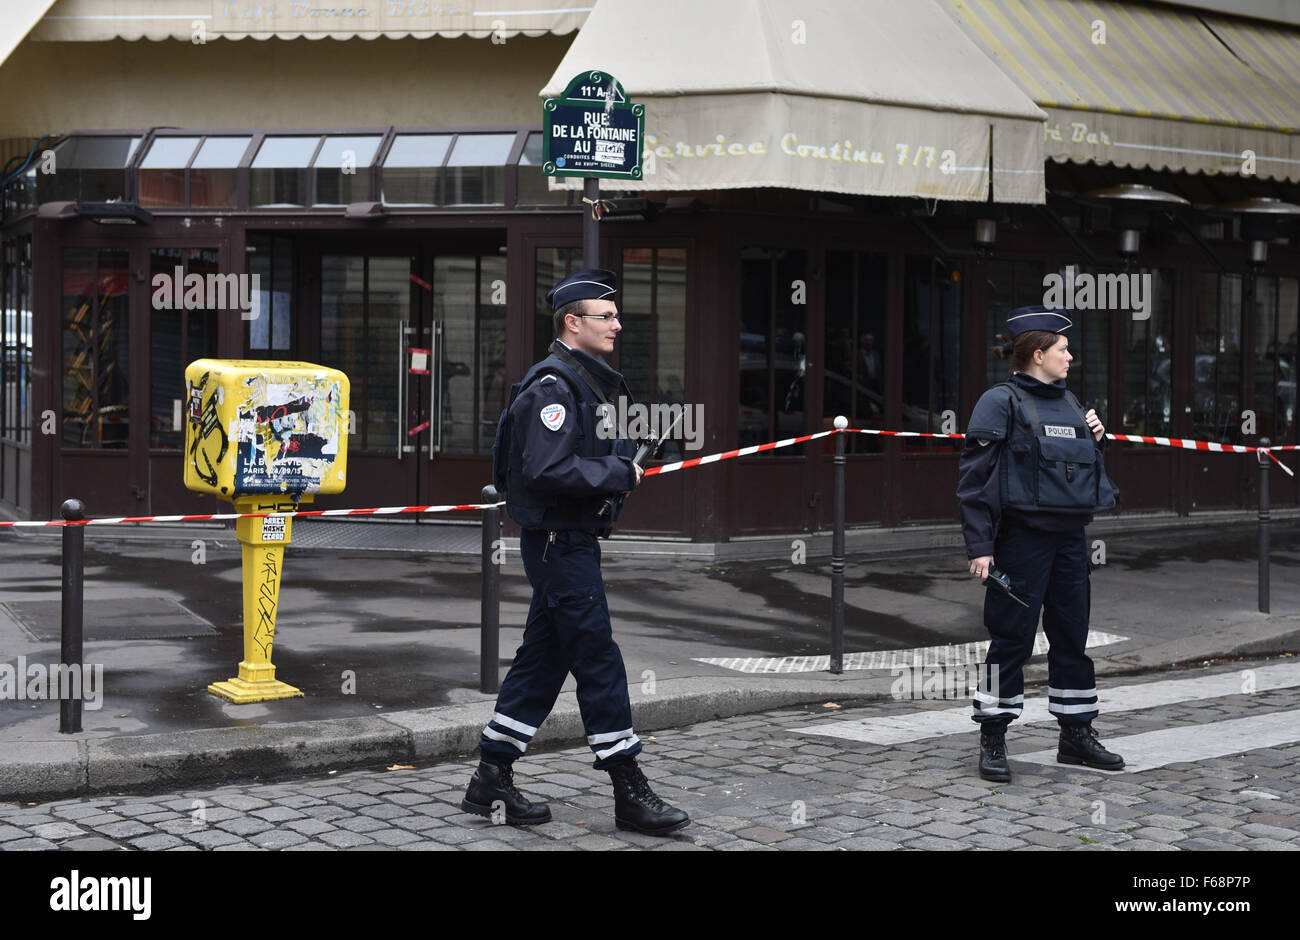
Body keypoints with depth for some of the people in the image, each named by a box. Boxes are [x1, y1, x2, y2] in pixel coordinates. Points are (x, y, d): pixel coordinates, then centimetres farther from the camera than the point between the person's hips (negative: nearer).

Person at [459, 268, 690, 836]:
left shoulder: (588, 381, 17)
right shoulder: (553, 384, -16)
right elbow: (549, 470, -24)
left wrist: (621, 459, 9)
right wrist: (619, 474, -17)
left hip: (572, 540, 10)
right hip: (559, 541, -10)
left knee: (541, 660, 12)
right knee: (598, 660, -6)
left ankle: (491, 781, 18)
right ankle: (629, 793, -2)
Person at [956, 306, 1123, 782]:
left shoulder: (1069, 402, 15)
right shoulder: (1002, 402, -7)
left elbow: (1088, 466, 28)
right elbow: (974, 476, -11)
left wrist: (1096, 437, 6)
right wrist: (979, 546, -17)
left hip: (1070, 537, 7)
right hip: (1021, 538, -7)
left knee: (1073, 635, 11)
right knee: (1012, 639, -3)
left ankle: (1076, 734, 22)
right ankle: (993, 740, 6)